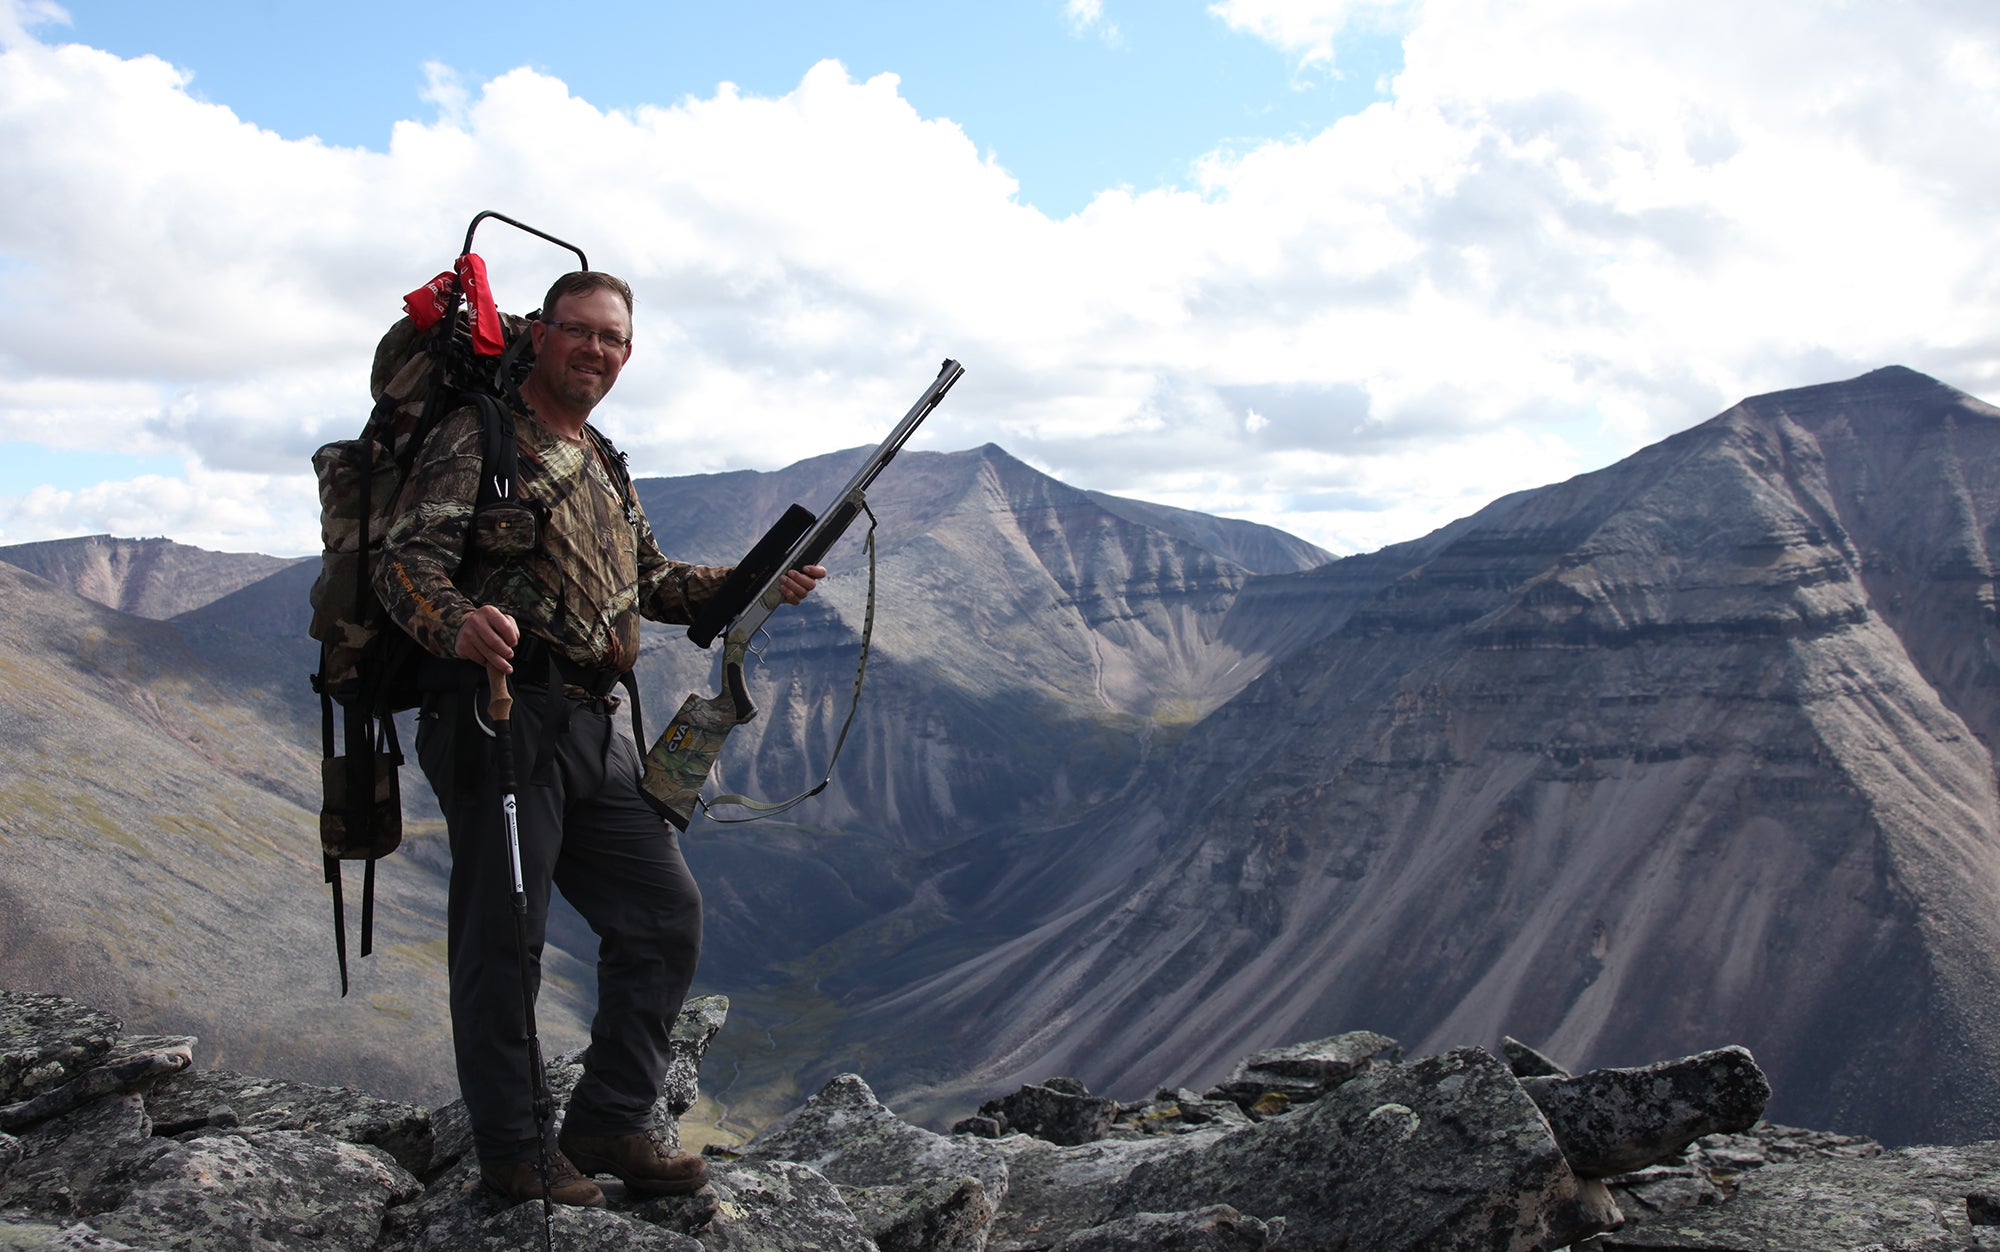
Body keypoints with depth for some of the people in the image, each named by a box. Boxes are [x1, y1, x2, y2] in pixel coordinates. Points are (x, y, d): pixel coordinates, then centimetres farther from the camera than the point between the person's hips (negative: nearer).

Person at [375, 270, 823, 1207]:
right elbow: (407, 562, -15)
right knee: (503, 938, 0)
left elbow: (648, 581, 30)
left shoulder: (601, 464, 21)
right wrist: (459, 622, -37)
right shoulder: (480, 439, -4)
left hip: (591, 729, 8)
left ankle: (610, 1122, 20)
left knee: (664, 912, 8)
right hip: (502, 716, -8)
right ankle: (512, 1149, 14)